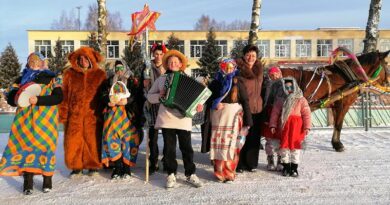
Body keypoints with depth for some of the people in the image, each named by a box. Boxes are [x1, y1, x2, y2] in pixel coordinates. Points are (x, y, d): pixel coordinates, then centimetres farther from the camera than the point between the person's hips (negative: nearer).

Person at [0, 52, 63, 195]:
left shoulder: (51, 78, 9)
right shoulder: (21, 79, 19)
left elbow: (58, 97, -5)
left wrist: (38, 100, -16)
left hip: (46, 118, -2)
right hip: (25, 118, 2)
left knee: (46, 144, -5)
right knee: (25, 145, -5)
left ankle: (47, 179, 5)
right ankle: (28, 182, -1)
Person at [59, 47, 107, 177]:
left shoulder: (100, 74, 6)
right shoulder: (69, 74, 8)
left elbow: (104, 95, 5)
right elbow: (64, 95, 5)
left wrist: (103, 113, -2)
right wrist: (63, 114, 0)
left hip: (93, 115, -1)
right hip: (74, 114, 1)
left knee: (92, 140, 2)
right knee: (73, 141, 2)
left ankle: (93, 166, 18)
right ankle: (76, 166, 17)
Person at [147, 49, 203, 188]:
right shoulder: (161, 79, 11)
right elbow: (150, 96, 12)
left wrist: (198, 105, -11)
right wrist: (159, 96, -8)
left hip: (183, 119, 0)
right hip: (166, 119, 1)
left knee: (186, 147, 3)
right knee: (169, 148, 4)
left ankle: (190, 174, 15)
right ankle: (171, 175, 16)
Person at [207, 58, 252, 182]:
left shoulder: (238, 82, 1)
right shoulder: (216, 82, 7)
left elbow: (245, 101, -1)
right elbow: (208, 97, 13)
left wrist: (248, 120, -7)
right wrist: (214, 104, -10)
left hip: (234, 115, -2)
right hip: (218, 115, 2)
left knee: (231, 143, -2)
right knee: (219, 143, 4)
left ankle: (229, 172, 7)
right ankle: (220, 170, 16)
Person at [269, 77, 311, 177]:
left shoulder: (301, 100, 2)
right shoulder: (281, 99, 8)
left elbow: (306, 114, -2)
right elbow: (275, 112, 8)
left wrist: (307, 127, -8)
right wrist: (273, 125, 3)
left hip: (296, 125, -2)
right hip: (284, 125, 2)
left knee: (295, 145, 3)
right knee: (284, 145, 6)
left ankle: (294, 168, 14)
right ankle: (286, 166, 19)